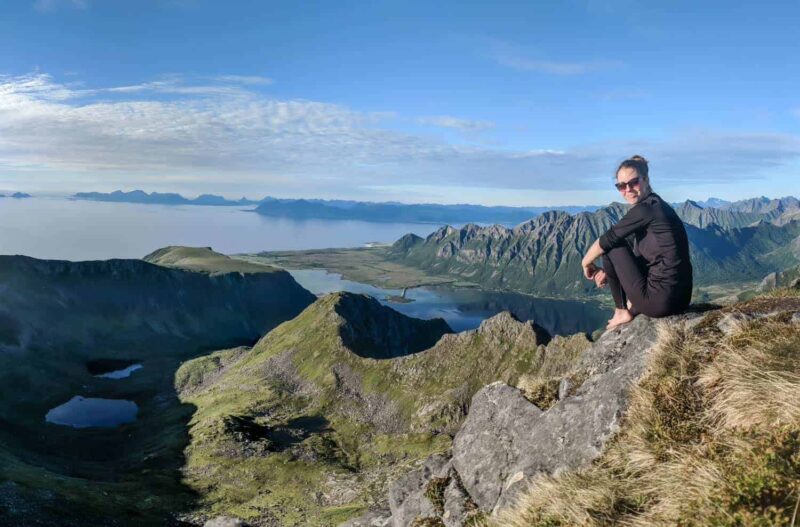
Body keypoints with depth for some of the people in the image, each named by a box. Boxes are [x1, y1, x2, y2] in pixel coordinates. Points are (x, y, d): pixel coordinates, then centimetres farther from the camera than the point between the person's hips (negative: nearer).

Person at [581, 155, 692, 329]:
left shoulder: (645, 209, -14)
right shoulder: (657, 205, 14)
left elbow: (606, 239, -8)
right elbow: (637, 255, 20)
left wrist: (586, 263, 9)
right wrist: (609, 272, 11)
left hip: (660, 300, -9)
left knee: (611, 246, 2)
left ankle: (623, 312, 10)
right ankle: (634, 307, 18)